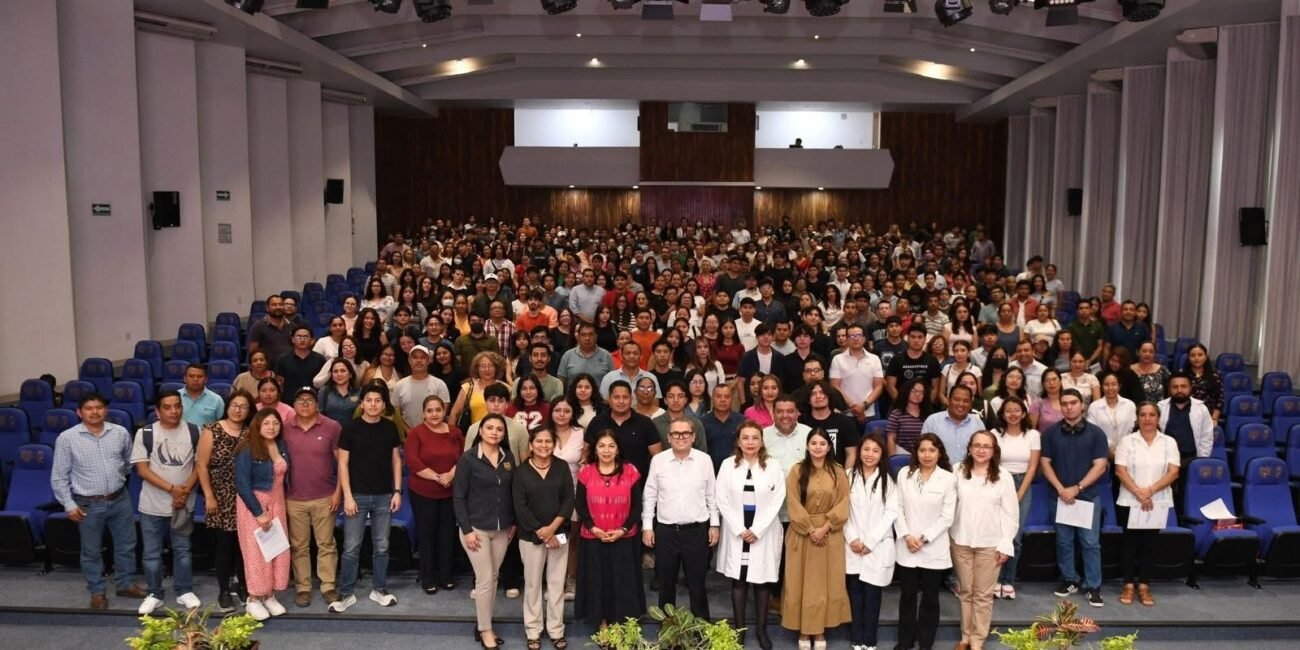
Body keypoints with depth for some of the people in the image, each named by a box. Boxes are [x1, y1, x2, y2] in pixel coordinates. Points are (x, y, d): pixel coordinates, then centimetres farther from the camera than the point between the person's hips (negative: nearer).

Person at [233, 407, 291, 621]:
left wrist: (279, 504, 1)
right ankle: (253, 599, 11)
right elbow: (242, 485, -17)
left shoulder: (282, 446, 2)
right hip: (253, 503, -6)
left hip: (277, 502, 6)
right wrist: (259, 512, -17)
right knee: (256, 551, -1)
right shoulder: (247, 450, -15)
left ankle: (269, 595, 18)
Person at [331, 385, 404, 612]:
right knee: (351, 547, 1)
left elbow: (396, 460, 8)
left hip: (384, 496, 2)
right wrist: (347, 496, -10)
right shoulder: (351, 428, -5)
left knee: (381, 546, 10)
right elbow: (343, 463, -4)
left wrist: (397, 491, 2)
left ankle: (379, 589, 23)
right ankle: (346, 593, 11)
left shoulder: (390, 428, 3)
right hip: (358, 495, -2)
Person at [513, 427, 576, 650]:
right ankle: (533, 631, 19)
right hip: (531, 536, -1)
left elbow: (569, 500, -4)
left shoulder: (562, 467, 0)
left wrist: (553, 527, -14)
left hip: (559, 533, 1)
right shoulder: (521, 471, -4)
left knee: (556, 583, 7)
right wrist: (541, 532, -13)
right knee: (532, 583, 7)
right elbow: (520, 507, -8)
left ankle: (556, 630, 19)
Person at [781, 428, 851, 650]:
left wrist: (825, 527, -14)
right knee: (801, 582, 4)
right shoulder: (797, 471, -2)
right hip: (802, 533, -1)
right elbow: (793, 505, -6)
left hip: (830, 535, 1)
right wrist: (810, 529, -13)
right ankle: (803, 631, 14)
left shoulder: (838, 472, 1)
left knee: (826, 582, 5)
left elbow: (843, 505, -4)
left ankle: (820, 631, 16)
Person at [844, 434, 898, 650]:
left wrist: (870, 541, -10)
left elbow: (891, 513, -3)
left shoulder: (888, 480, 4)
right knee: (855, 592, 4)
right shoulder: (849, 476, 4)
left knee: (872, 594, 1)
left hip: (878, 546, -1)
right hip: (853, 545, 1)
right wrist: (852, 538, -9)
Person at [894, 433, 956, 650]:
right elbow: (898, 508, 1)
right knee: (907, 596, 10)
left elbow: (947, 517, -7)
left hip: (934, 549, -1)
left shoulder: (948, 479, -4)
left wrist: (924, 538, -12)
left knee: (930, 597, 9)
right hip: (906, 547, 2)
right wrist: (906, 536, -10)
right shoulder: (904, 473, 2)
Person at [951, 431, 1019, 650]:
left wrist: (1005, 544, -5)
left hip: (989, 544, -1)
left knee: (983, 594, 5)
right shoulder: (958, 473, -1)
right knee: (965, 591, 11)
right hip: (961, 541, 2)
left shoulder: (1003, 477, -4)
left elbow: (1011, 513, -2)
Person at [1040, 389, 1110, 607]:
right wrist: (1060, 489, -10)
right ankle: (1069, 580, 21)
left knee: (1091, 543, -1)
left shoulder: (1095, 433, 0)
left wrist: (1077, 488, -12)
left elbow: (1100, 466, -4)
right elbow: (1045, 463, 3)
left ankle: (1093, 587, 5)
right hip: (1061, 496, 2)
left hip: (1088, 496, -2)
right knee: (1064, 542, 8)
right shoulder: (1051, 433, 4)